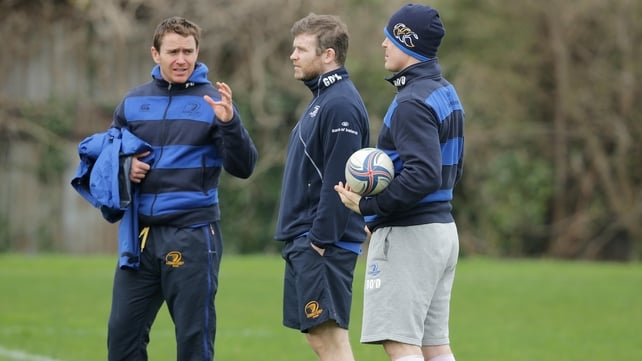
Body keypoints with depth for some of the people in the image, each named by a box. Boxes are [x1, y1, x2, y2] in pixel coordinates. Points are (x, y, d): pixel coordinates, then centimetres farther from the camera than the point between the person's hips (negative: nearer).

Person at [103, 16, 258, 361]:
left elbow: (243, 168, -8)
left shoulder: (213, 100, -1)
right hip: (140, 234, 4)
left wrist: (229, 122, -25)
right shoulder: (133, 102, 9)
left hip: (192, 233, -4)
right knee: (123, 332, 5)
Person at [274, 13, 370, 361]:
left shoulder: (341, 105, -15)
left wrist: (321, 237, -21)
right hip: (304, 241, 10)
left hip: (323, 244, -10)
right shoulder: (321, 99, 17)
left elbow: (338, 181, -21)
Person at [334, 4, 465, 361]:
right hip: (442, 227, 10)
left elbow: (423, 175, -27)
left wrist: (368, 205, -19)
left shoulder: (412, 103, -17)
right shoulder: (447, 94, 14)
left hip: (408, 236, -10)